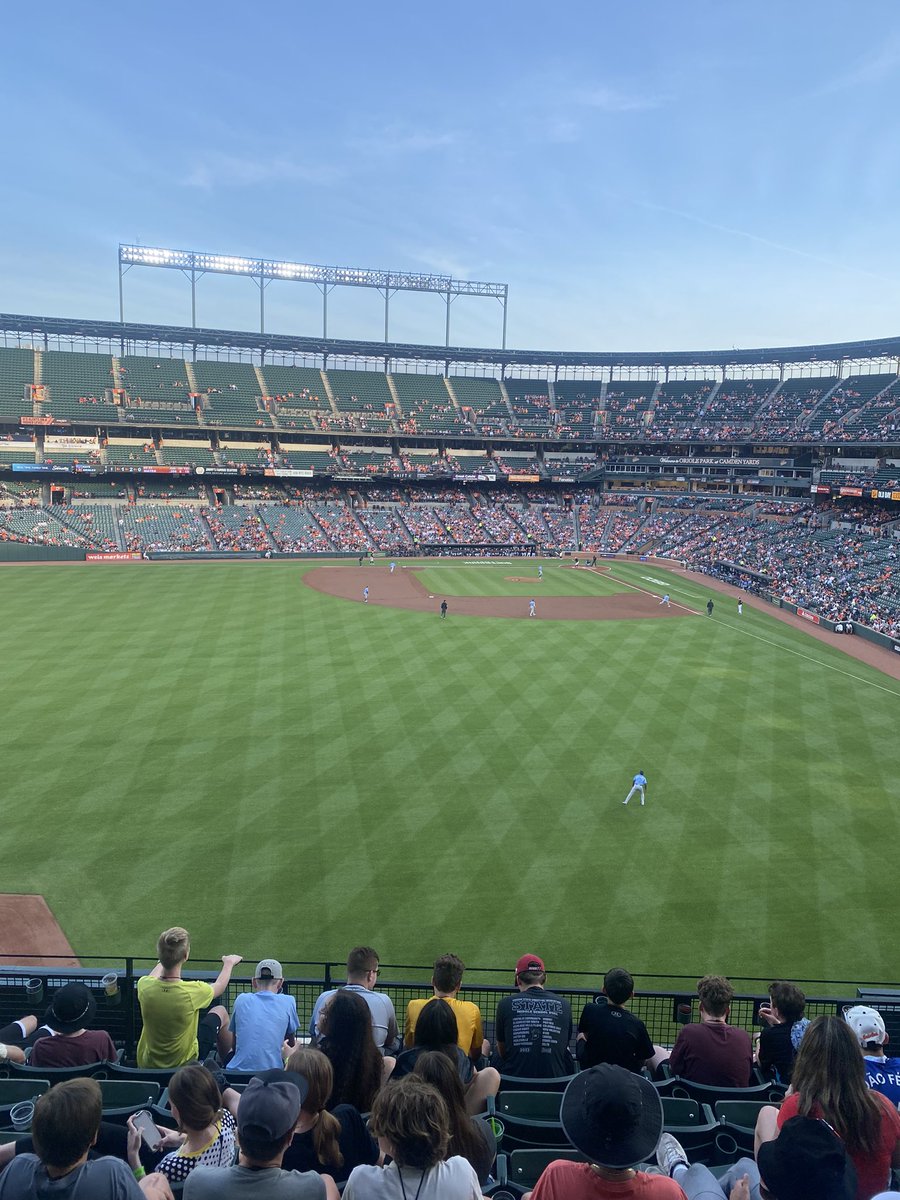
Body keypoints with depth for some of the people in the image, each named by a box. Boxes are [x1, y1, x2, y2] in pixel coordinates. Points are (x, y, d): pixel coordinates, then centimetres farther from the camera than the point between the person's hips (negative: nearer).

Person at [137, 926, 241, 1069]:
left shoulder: (144, 986, -23)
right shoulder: (193, 991, -30)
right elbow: (219, 987, -5)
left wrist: (164, 959, 26)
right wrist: (229, 964, 16)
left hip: (146, 1064, 3)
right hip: (185, 1063, -3)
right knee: (220, 1011, 19)